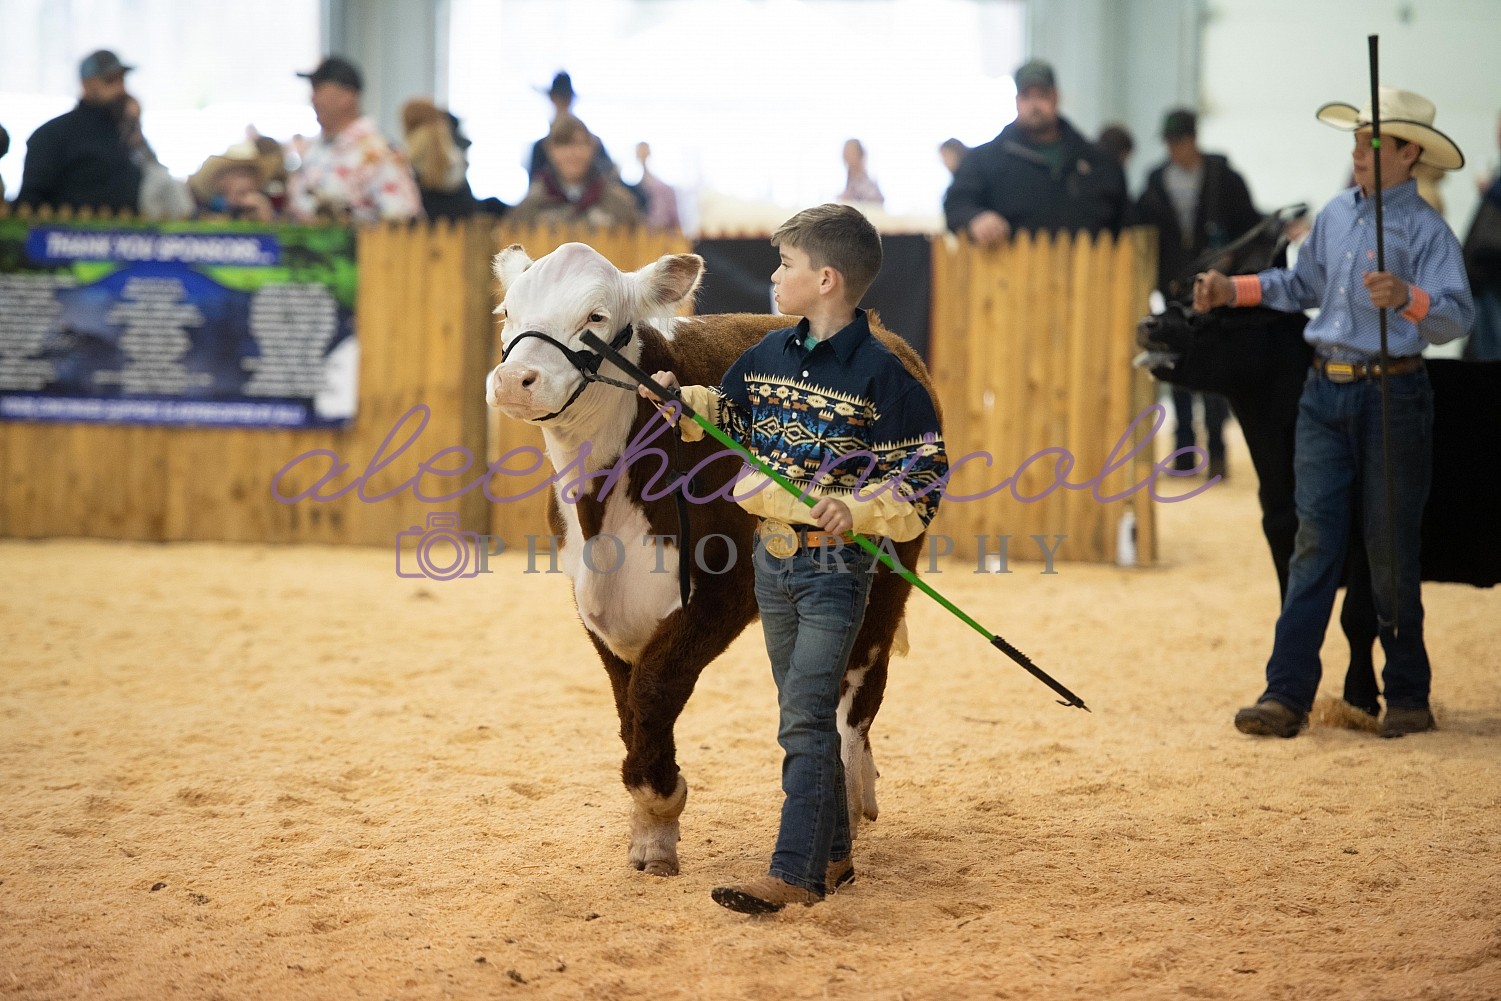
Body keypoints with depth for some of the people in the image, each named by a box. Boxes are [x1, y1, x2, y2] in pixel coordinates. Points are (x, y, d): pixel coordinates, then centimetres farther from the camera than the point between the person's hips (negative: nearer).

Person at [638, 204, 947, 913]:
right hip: (771, 557, 7)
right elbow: (726, 415, 21)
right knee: (805, 715, 15)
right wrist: (684, 398, 3)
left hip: (836, 566, -7)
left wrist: (857, 510, -26)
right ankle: (831, 854, 26)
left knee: (804, 720, -12)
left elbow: (923, 476, -13)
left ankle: (795, 874, -12)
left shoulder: (881, 375, -13)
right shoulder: (768, 355, 6)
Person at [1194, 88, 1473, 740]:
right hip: (1325, 393, 5)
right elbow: (1303, 285, 26)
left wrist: (1406, 297, -36)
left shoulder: (1425, 229, -8)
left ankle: (1408, 697, 14)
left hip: (1391, 393, -5)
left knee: (1390, 548, 2)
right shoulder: (1336, 215, 11)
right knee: (1315, 542, 1)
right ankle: (1287, 694, -1)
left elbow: (1457, 316, -19)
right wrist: (1233, 289, 18)